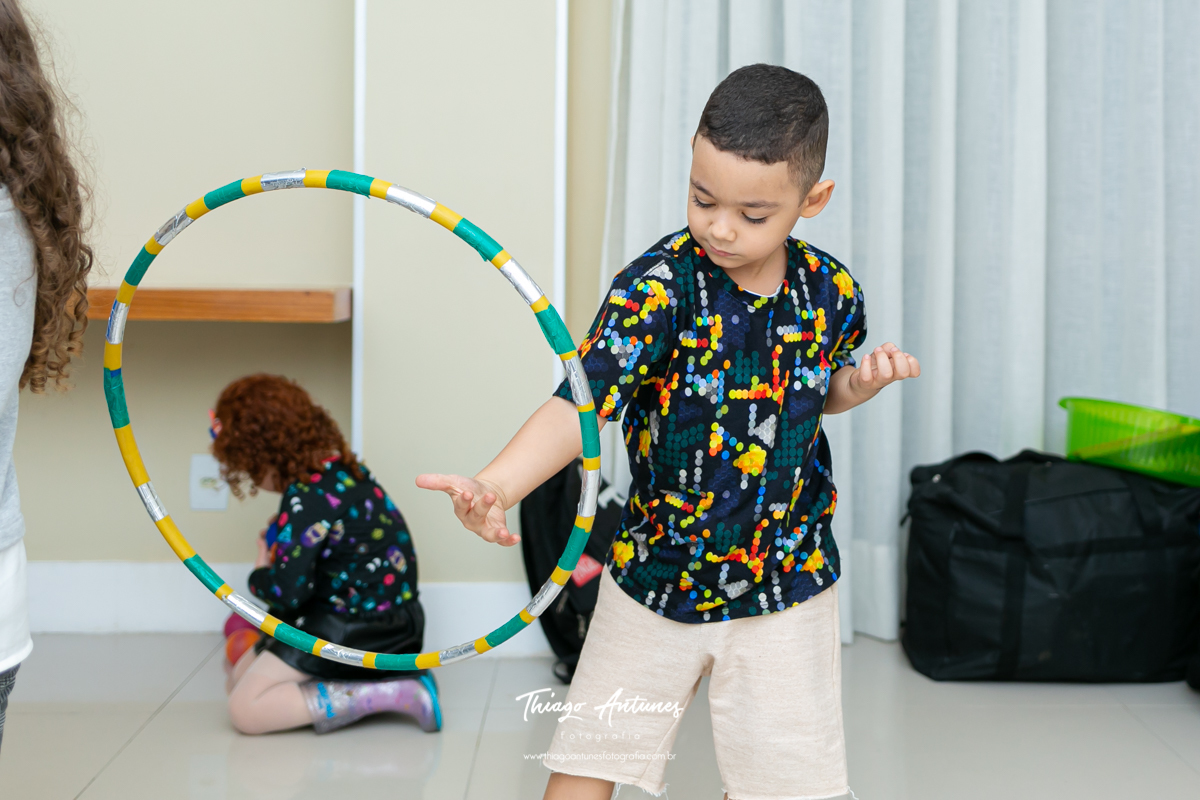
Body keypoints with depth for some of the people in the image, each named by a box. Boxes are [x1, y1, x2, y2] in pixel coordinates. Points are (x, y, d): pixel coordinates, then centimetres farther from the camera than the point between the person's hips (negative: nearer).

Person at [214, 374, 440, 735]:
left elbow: (287, 592, -24)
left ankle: (389, 695, -16)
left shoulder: (308, 499, -24)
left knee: (245, 709, -11)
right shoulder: (338, 467, 4)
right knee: (238, 678, 16)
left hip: (356, 629, -10)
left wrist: (259, 575, -3)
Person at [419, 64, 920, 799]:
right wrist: (494, 487, -46)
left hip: (784, 583, 2)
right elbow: (584, 404, -29)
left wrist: (864, 381, -8)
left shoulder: (830, 292, -7)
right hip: (654, 573, -1)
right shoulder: (658, 286, -19)